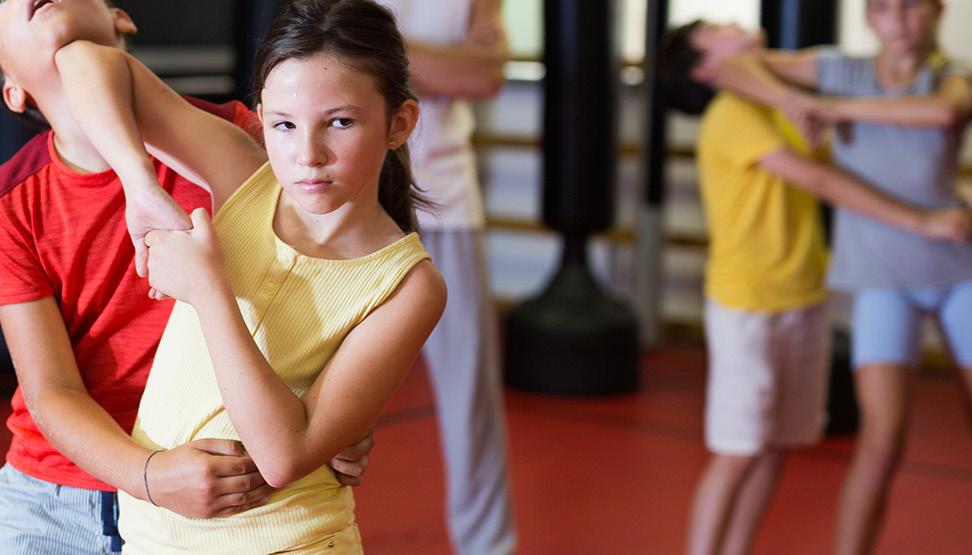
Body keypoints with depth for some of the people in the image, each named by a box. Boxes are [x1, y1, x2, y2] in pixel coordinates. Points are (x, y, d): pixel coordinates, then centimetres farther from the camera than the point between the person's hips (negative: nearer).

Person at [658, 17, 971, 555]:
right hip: (747, 306, -7)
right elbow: (820, 181, -19)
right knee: (739, 451, -5)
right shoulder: (731, 114, -14)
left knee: (776, 445, 10)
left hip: (804, 298, 7)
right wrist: (923, 222, -20)